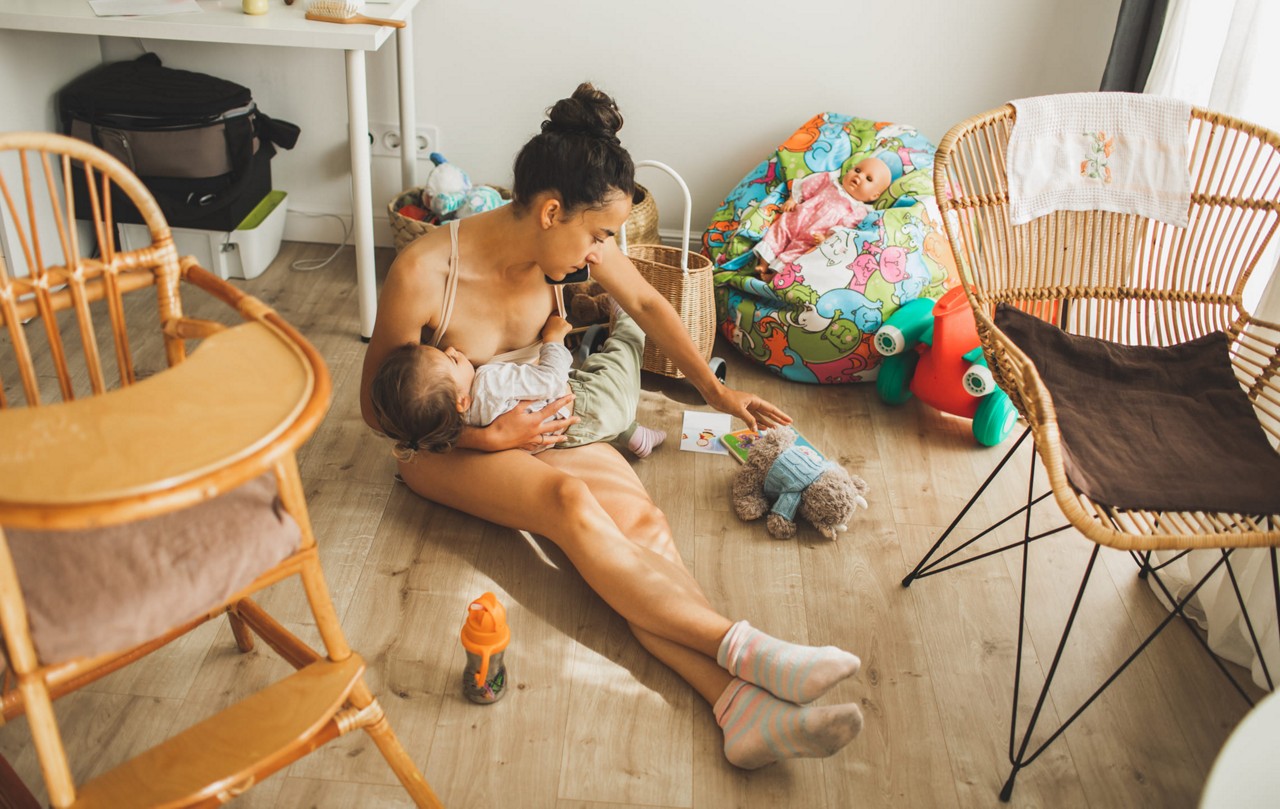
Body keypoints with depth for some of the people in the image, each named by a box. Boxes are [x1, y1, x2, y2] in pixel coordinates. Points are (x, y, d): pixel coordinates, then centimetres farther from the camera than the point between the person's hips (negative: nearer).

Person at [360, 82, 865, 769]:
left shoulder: (572, 239, -13)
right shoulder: (422, 274, -27)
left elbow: (647, 305, 6)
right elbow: (378, 408, -15)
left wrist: (715, 390, 8)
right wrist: (489, 436, -24)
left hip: (537, 419, 4)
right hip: (445, 444, -4)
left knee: (640, 517, -25)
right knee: (572, 501, -35)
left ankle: (737, 703, -40)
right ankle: (740, 647, -37)